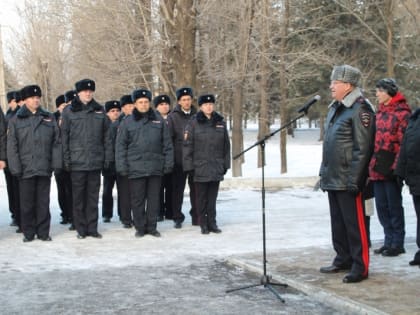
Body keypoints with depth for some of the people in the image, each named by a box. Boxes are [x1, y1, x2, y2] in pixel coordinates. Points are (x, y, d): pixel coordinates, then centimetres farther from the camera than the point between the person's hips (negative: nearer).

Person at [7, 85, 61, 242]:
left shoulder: (49, 118, 10)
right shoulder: (16, 121, 4)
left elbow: (56, 142, 8)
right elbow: (12, 146, 0)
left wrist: (56, 163, -2)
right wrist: (16, 168, -7)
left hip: (45, 168, 1)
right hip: (26, 168, -1)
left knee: (43, 202, 6)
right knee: (27, 203, 4)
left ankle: (43, 232, 13)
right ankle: (28, 233, 13)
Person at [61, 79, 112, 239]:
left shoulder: (99, 111, 9)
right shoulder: (69, 111, 1)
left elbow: (106, 135, 10)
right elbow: (64, 136, 0)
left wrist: (108, 157, 4)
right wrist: (66, 159, -5)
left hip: (95, 160, 2)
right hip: (77, 161, -2)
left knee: (93, 196, 7)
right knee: (78, 196, 3)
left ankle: (92, 228, 14)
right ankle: (81, 229, 11)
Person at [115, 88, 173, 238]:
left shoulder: (159, 121, 8)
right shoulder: (127, 122, 3)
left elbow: (167, 144, 10)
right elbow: (120, 146, 3)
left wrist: (168, 163, 4)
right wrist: (122, 166, -4)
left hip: (155, 168, 2)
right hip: (136, 168, -1)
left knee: (154, 198, 7)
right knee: (137, 199, 4)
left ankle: (152, 227, 16)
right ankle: (140, 227, 14)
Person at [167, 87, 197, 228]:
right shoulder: (173, 117, 0)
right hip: (179, 159, -2)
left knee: (195, 188, 7)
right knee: (178, 189, 3)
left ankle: (196, 216, 18)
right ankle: (177, 218, 12)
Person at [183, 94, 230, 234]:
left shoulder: (220, 122, 9)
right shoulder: (193, 123, -2)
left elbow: (226, 145, 13)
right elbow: (187, 145, -4)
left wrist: (226, 164, 10)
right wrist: (189, 165, -8)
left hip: (216, 167, 3)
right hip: (200, 167, -3)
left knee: (212, 197, 7)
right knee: (201, 197, 4)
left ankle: (212, 223, 15)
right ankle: (204, 224, 12)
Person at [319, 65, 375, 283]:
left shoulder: (360, 110, -13)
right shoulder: (335, 108, 16)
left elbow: (363, 148, -18)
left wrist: (354, 179, -20)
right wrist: (324, 172, 19)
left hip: (348, 181, -9)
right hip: (332, 180, 9)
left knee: (354, 223, -4)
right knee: (338, 222, 16)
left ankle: (360, 266, 3)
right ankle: (343, 259, 28)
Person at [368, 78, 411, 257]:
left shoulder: (402, 113, -8)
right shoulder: (380, 112, 15)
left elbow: (403, 142, -13)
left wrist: (396, 166, -17)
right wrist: (372, 165, 9)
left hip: (391, 168, -7)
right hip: (377, 168, 7)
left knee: (394, 205, 1)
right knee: (381, 206, 11)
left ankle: (397, 244, 10)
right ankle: (389, 241, 21)